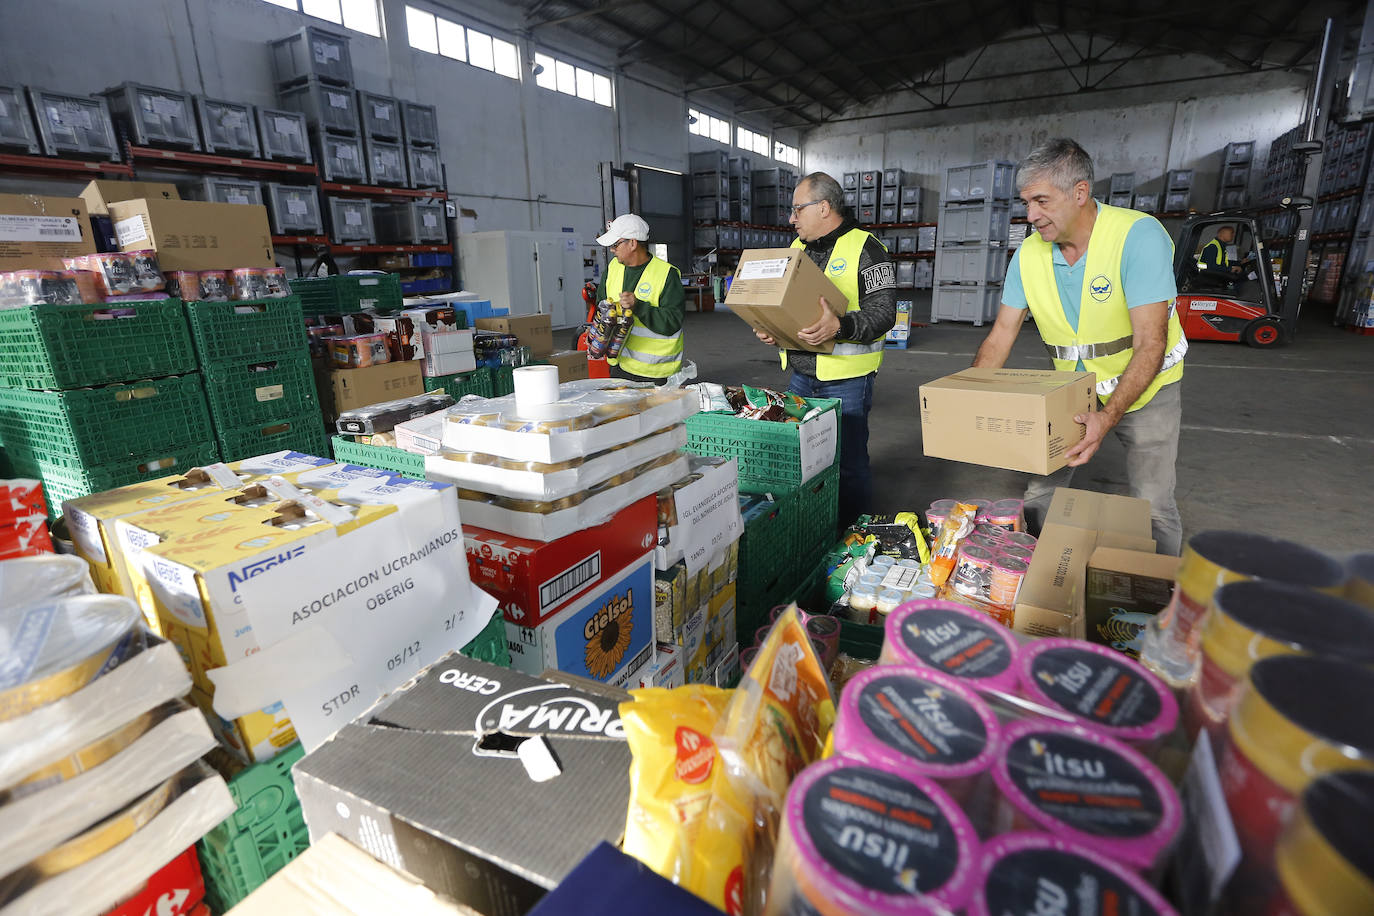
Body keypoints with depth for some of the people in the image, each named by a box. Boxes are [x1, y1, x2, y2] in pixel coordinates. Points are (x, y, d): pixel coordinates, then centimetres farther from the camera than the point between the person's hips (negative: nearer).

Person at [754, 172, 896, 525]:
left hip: (847, 379, -7)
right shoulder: (797, 248, 14)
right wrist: (772, 330, 1)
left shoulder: (865, 249, -8)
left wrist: (840, 327, -31)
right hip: (801, 374, 7)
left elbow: (883, 311, -15)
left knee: (848, 463, 1)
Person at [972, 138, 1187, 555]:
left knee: (1152, 507, 0)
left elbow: (1151, 344, -29)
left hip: (1145, 385, -4)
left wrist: (1108, 416, -42)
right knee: (1039, 496, 4)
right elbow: (1000, 337, -6)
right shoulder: (1030, 253, -10)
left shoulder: (1139, 235, -24)